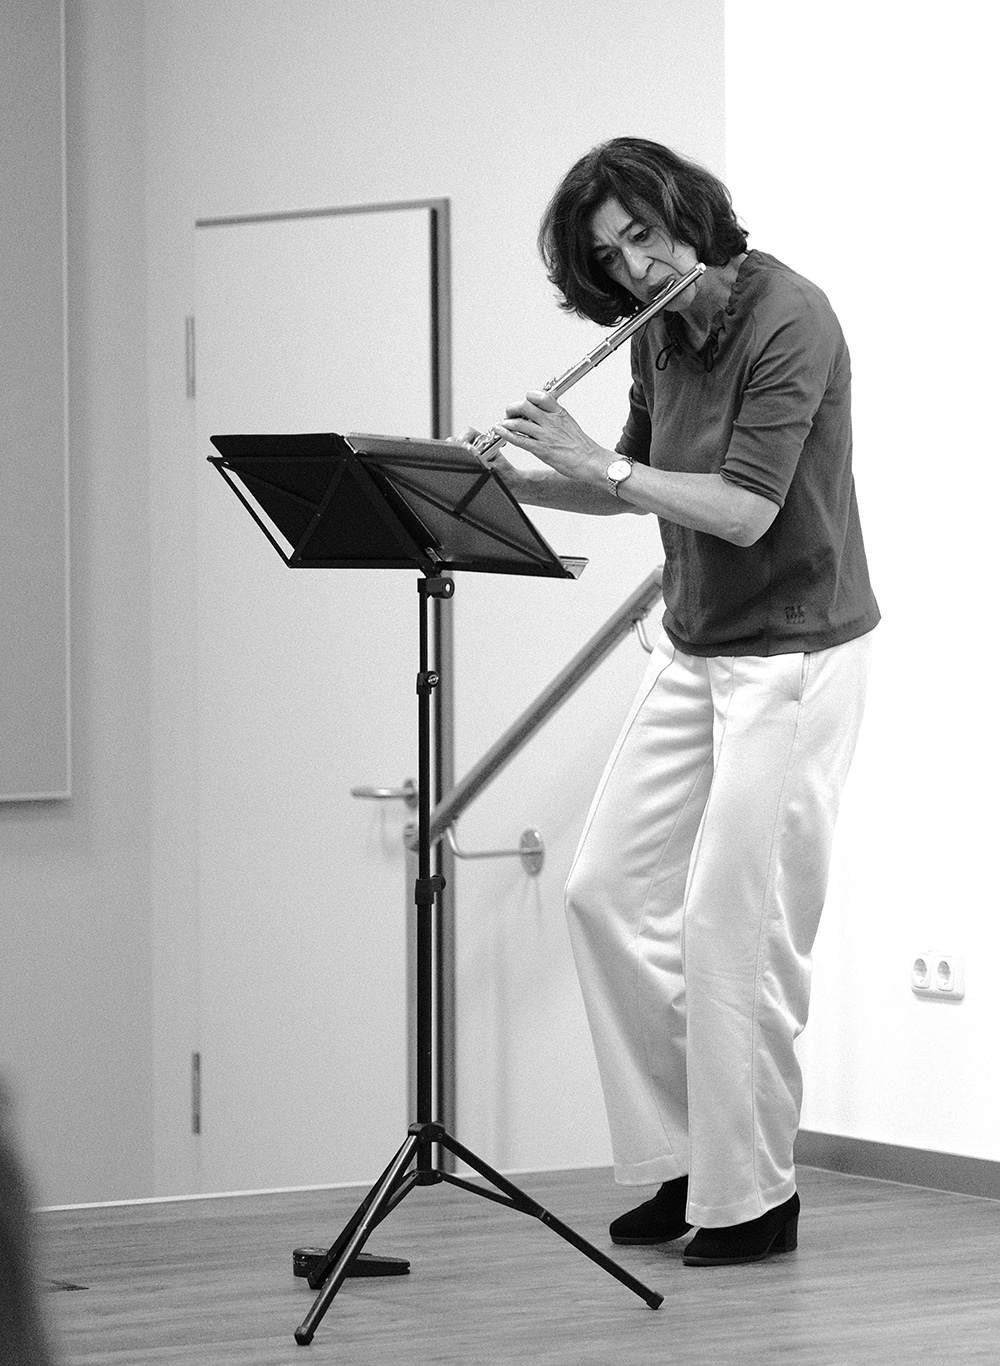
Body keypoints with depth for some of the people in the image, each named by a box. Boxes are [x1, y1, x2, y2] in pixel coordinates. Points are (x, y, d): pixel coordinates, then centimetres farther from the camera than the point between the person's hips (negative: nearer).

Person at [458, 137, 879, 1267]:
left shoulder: (788, 319, -20)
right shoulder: (660, 334, 4)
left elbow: (745, 511, -27)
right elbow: (633, 486, 16)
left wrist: (596, 461, -23)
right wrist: (513, 478, 0)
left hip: (794, 655, -8)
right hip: (695, 651, 9)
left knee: (733, 922, -7)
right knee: (607, 890, 7)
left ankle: (753, 1197, 5)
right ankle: (683, 1158, 17)